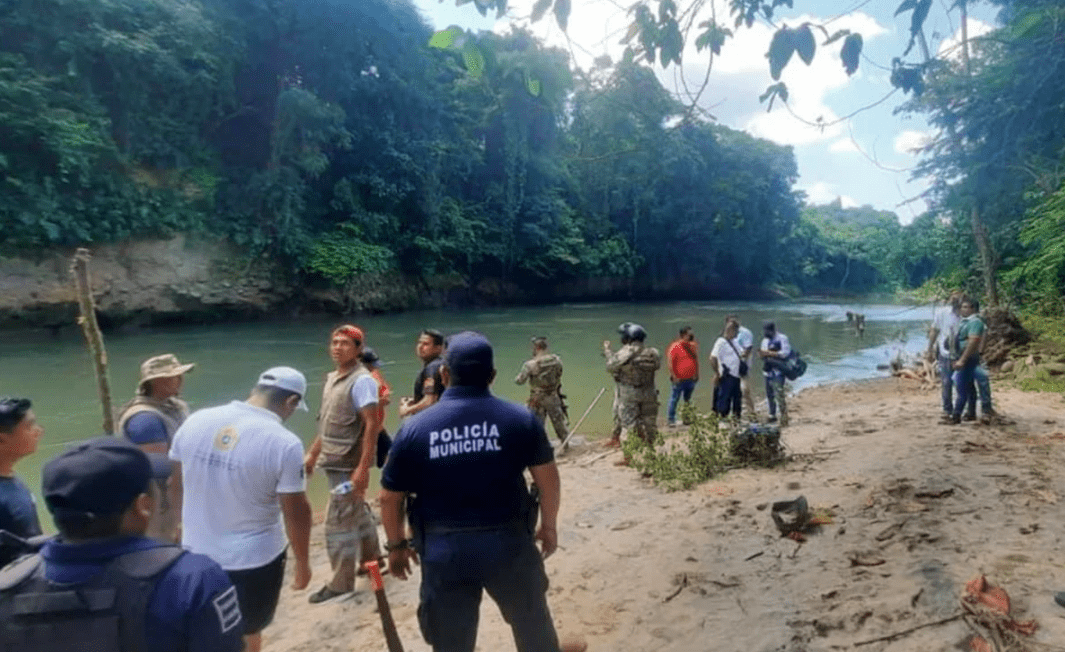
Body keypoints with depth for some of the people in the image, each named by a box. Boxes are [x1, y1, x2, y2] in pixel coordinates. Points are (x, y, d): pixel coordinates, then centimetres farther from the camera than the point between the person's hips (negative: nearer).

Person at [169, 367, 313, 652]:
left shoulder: (196, 421, -7)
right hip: (255, 559, -4)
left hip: (197, 552, 5)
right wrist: (302, 562, -1)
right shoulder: (285, 444, -24)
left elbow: (177, 485, 6)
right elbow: (296, 512, -16)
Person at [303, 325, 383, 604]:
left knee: (338, 523, -2)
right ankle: (372, 559, 37)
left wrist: (363, 468, -26)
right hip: (335, 462, 9)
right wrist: (313, 454, 19)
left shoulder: (362, 380, -17)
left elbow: (372, 424, -22)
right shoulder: (331, 378, 10)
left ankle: (341, 583, 11)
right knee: (358, 514, 21)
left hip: (349, 464, -9)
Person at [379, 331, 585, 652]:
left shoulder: (414, 429, -7)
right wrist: (549, 525, 15)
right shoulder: (520, 418, -8)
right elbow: (548, 478, 0)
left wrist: (397, 545, 15)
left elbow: (390, 497, 0)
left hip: (444, 549, 0)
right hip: (507, 540, 0)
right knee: (532, 619, 27)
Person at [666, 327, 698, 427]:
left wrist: (696, 374, 12)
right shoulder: (675, 346, -10)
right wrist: (674, 377, -15)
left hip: (691, 379, 6)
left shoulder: (692, 346, 9)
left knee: (688, 400, 16)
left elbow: (696, 361, 18)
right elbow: (670, 363, -12)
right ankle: (670, 419, 7)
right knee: (674, 399, -1)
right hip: (679, 380, -6)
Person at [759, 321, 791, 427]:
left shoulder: (782, 338, -6)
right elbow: (763, 355, 20)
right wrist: (761, 353, -5)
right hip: (767, 371, 7)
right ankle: (772, 416, 23)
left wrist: (769, 353, -18)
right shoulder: (765, 340, 17)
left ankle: (784, 417, -6)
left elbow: (785, 353, -16)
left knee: (779, 395, -11)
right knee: (769, 395, 12)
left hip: (777, 372, -7)